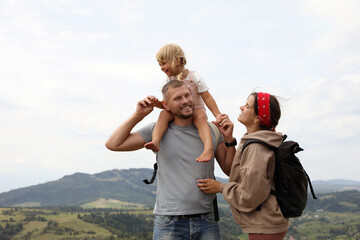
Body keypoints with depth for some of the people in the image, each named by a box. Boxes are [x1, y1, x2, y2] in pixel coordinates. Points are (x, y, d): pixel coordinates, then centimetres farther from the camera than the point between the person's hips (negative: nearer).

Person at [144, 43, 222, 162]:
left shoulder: (194, 77, -10)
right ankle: (155, 142, -43)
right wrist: (156, 103, -17)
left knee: (200, 118, -37)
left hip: (196, 110, -3)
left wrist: (218, 115, -17)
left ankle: (208, 147, -53)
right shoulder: (169, 80, 3)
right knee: (164, 113, -27)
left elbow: (207, 98, -10)